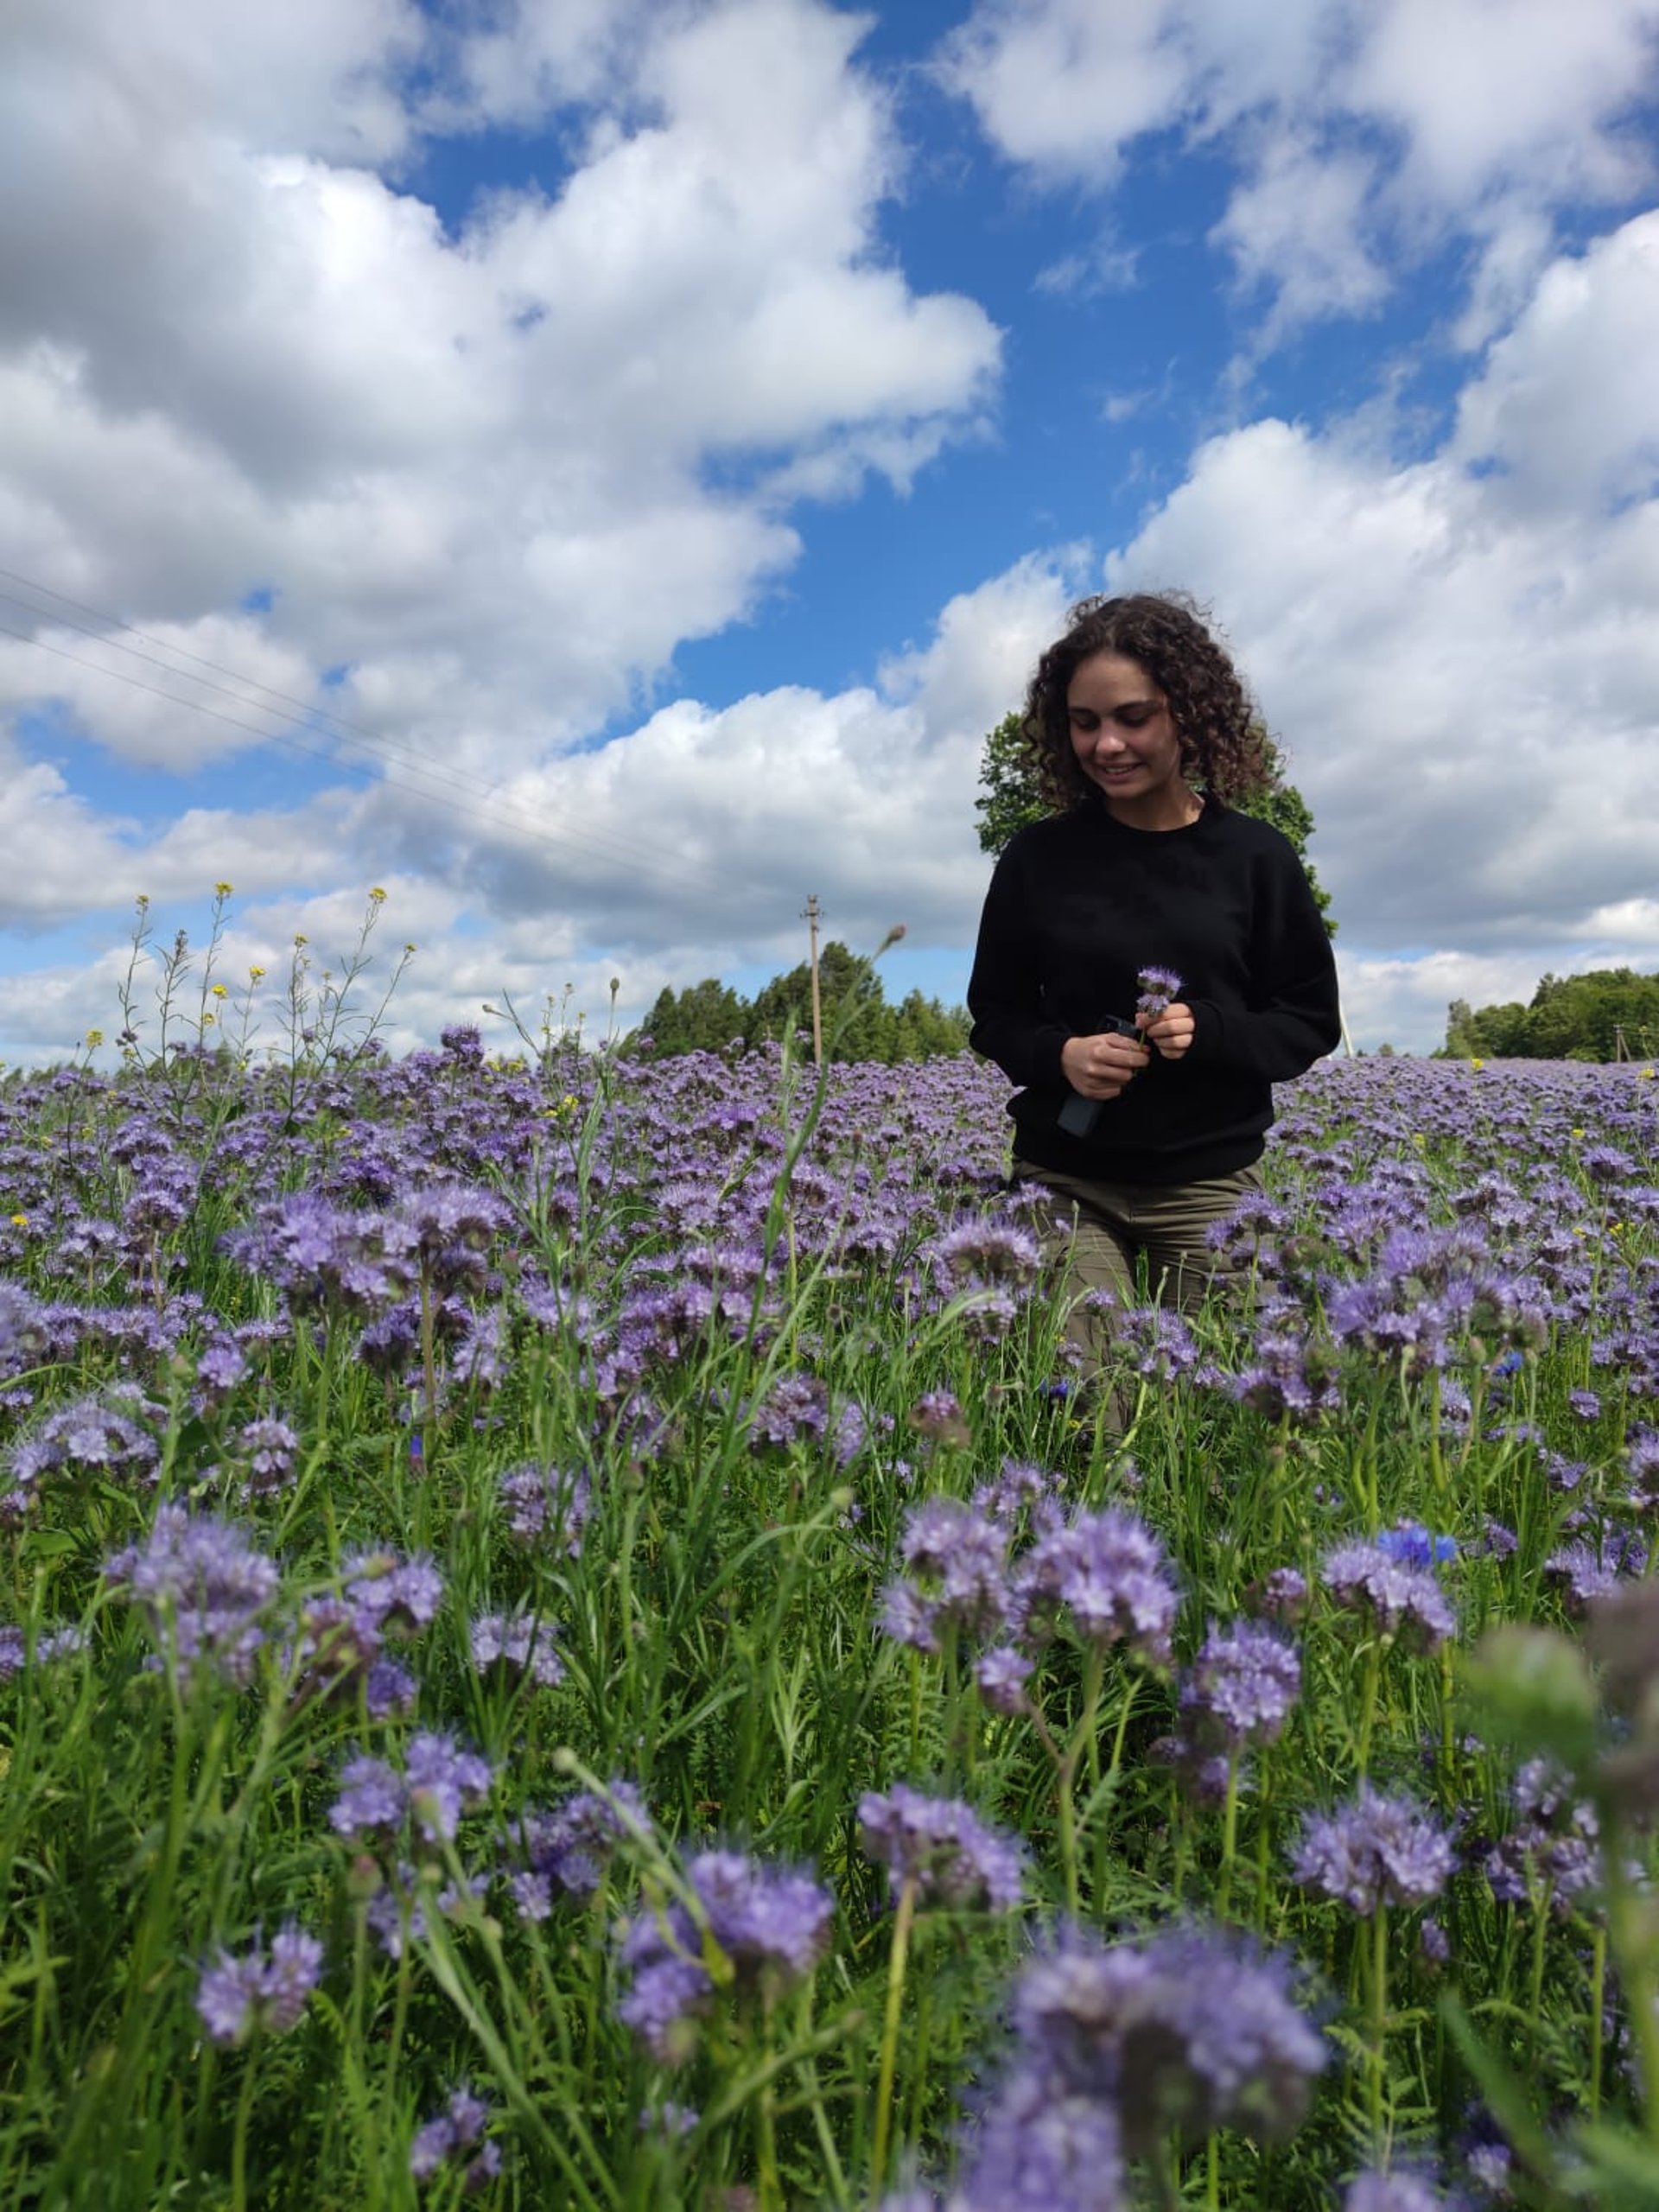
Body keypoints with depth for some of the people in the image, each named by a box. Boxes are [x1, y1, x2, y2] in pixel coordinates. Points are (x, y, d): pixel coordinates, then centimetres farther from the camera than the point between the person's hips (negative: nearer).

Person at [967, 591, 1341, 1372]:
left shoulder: (1255, 856, -1)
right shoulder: (1038, 855, -1)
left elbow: (1313, 1022, 4)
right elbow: (994, 1017, 7)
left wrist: (1209, 1031, -15)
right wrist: (1060, 1055, -14)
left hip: (1210, 1184, 1)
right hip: (1066, 1179, 0)